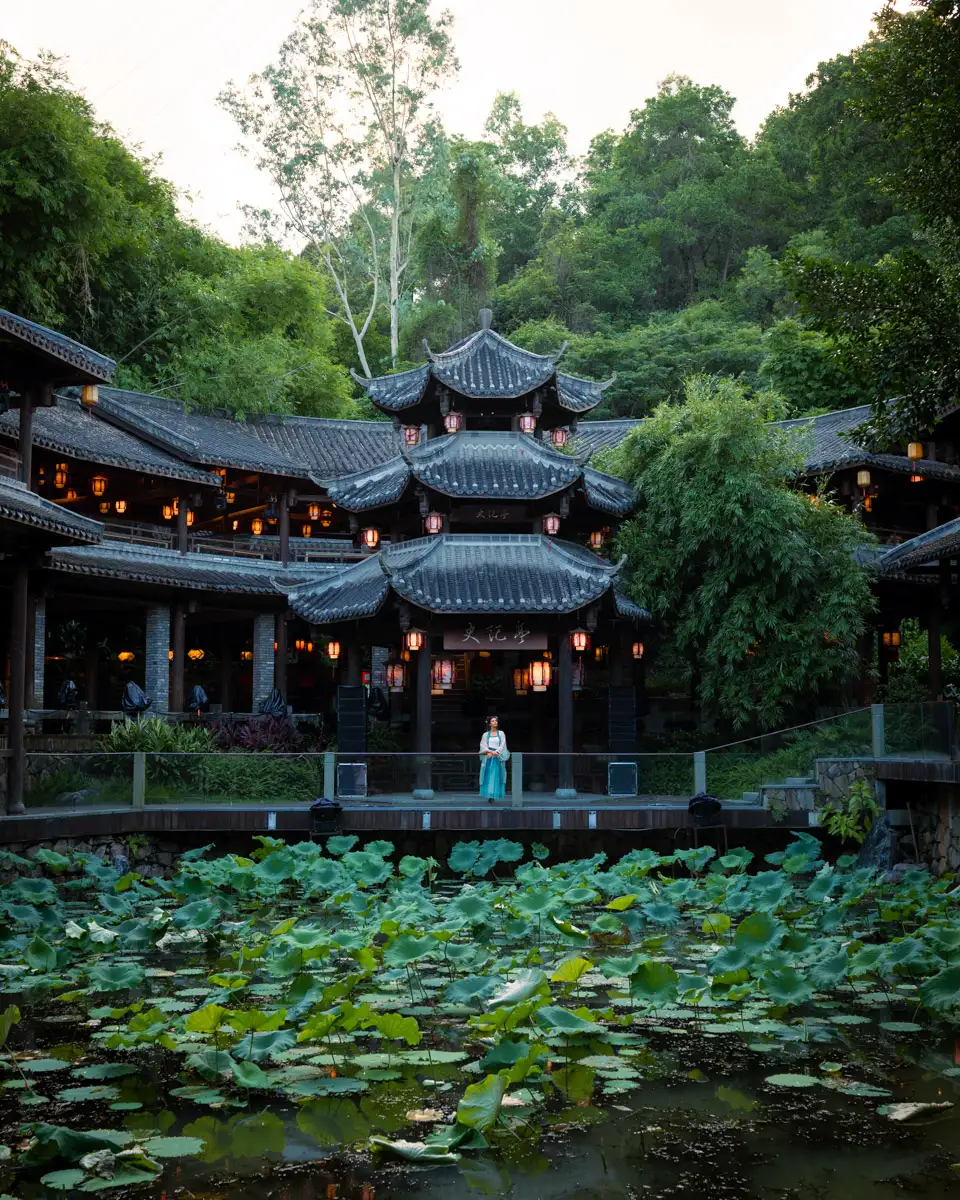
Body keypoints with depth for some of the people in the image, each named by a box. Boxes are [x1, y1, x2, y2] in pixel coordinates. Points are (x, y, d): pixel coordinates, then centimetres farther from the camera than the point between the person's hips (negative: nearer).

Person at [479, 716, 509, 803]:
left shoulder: (501, 733, 7)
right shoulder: (486, 734, 8)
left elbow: (502, 745, -2)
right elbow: (483, 746, 0)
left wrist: (494, 753, -15)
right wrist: (491, 752, -16)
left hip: (498, 758, 0)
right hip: (488, 759, 0)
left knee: (496, 776, -6)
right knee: (488, 776, -4)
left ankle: (492, 796, -6)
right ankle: (489, 796, -1)